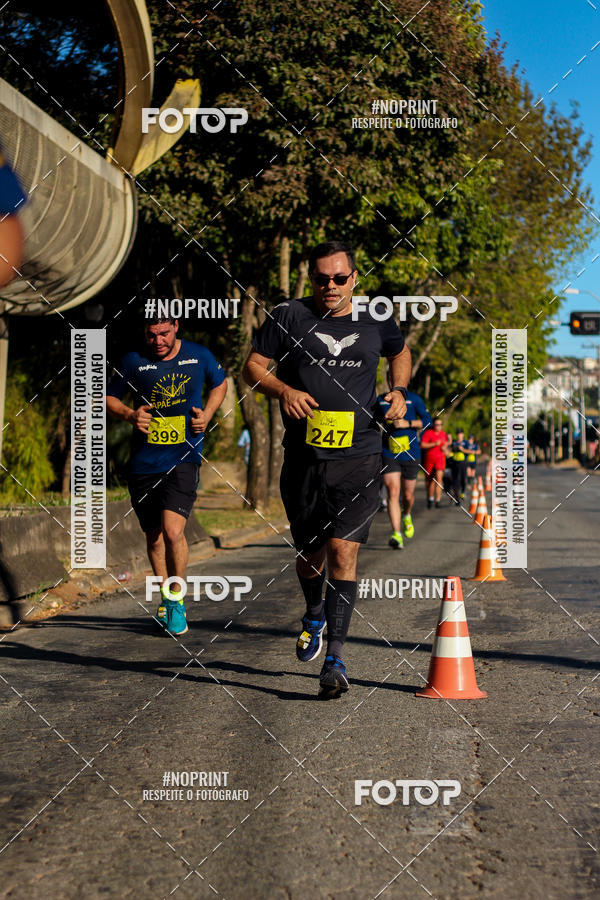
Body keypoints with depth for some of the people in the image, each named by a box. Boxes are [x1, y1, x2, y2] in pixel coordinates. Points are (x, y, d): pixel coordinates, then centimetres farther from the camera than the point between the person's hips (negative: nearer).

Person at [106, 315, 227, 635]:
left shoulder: (199, 355, 1)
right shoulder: (133, 361, -1)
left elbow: (219, 384, 20)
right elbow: (109, 397, 11)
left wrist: (206, 414, 2)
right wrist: (129, 415, -10)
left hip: (184, 456, -2)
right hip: (144, 461, 2)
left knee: (173, 531, -19)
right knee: (154, 536, 12)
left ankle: (177, 597, 3)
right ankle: (165, 597, 35)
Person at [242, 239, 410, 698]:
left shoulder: (376, 320, 6)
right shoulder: (289, 316, 2)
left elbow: (401, 352, 26)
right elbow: (253, 366, 6)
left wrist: (398, 391, 8)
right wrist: (284, 390, -13)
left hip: (359, 458, -1)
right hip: (304, 458, 1)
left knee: (343, 549, -12)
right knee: (309, 550, 12)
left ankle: (335, 658, -10)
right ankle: (315, 614, 45)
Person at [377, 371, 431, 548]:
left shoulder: (414, 399, 1)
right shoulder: (380, 401, 7)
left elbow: (427, 421, -4)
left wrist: (407, 423, -17)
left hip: (410, 454, 0)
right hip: (389, 455, 0)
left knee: (408, 495, 10)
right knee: (393, 493, -15)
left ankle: (407, 516, 45)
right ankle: (397, 535, -21)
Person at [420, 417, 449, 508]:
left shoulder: (443, 434, 9)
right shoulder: (427, 433, -6)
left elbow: (446, 442, 26)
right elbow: (422, 445, -14)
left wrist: (444, 447, 3)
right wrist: (434, 444, -20)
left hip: (440, 458, 2)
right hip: (429, 459, -2)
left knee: (439, 478, -14)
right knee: (430, 479, 7)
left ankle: (438, 500, -17)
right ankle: (430, 499, 27)